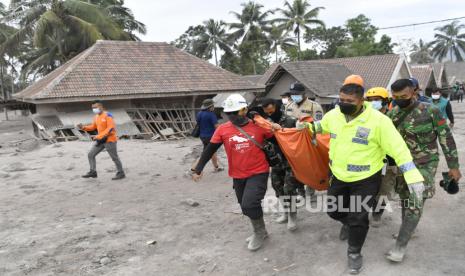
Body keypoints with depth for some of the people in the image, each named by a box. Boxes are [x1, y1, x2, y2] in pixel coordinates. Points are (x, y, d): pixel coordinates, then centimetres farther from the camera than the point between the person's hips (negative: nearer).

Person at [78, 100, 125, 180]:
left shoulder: (108, 115, -16)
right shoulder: (96, 117, 9)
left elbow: (111, 128, -23)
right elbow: (93, 127, 18)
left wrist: (100, 136, -28)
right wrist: (83, 127, 1)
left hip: (109, 140, -8)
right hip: (100, 140, 8)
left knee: (114, 157, 2)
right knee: (90, 155, 7)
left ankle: (121, 173, 15)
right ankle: (93, 172, 17)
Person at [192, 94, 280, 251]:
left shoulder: (259, 126, -9)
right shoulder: (223, 129, -5)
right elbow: (210, 150, 0)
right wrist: (198, 169, 0)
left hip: (258, 173, -4)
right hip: (238, 176, 4)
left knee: (249, 204, -17)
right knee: (246, 207, 15)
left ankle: (260, 232, 11)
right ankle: (260, 232, 40)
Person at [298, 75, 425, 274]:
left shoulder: (378, 120, -24)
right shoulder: (334, 115, -7)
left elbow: (398, 149, -22)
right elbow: (323, 125, 17)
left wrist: (412, 176, -26)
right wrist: (308, 127, 1)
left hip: (366, 179, -5)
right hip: (338, 176, 5)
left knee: (358, 218, 1)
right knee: (334, 210, 19)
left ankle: (354, 252, 27)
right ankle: (348, 223, 54)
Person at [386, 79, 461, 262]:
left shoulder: (430, 111, -13)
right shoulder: (392, 114, -2)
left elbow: (445, 137, -9)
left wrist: (453, 166, -8)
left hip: (425, 164, -4)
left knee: (415, 204, -8)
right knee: (405, 199, 16)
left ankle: (400, 246, -3)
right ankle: (408, 229, 38)